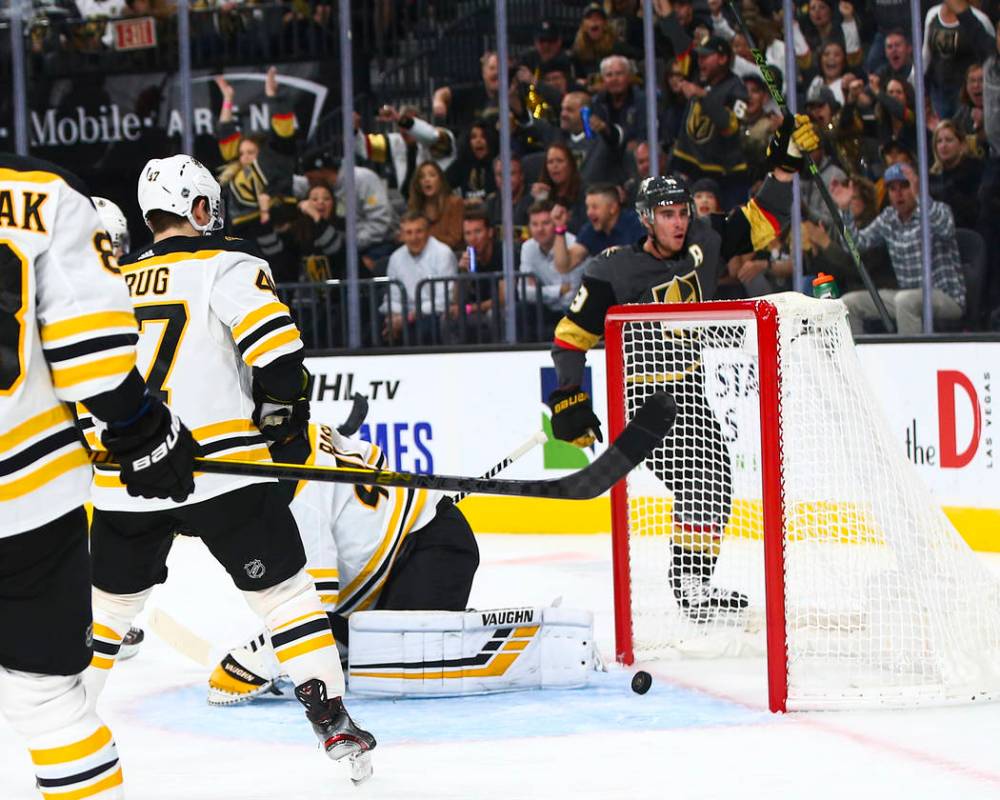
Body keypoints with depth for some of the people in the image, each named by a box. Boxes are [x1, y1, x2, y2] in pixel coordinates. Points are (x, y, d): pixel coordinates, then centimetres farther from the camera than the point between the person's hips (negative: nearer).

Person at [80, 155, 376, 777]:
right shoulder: (225, 264, -1)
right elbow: (275, 350, -13)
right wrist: (283, 413, 3)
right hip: (217, 466, -5)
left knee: (110, 602, 21)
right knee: (285, 590, 3)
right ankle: (332, 719, -3)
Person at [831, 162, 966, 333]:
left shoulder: (937, 211, -9)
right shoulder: (888, 218, 10)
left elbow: (946, 228, -33)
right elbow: (859, 243, 6)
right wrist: (845, 210, -8)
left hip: (947, 298, -7)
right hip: (907, 295, 7)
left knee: (906, 299, -38)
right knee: (850, 302, -3)